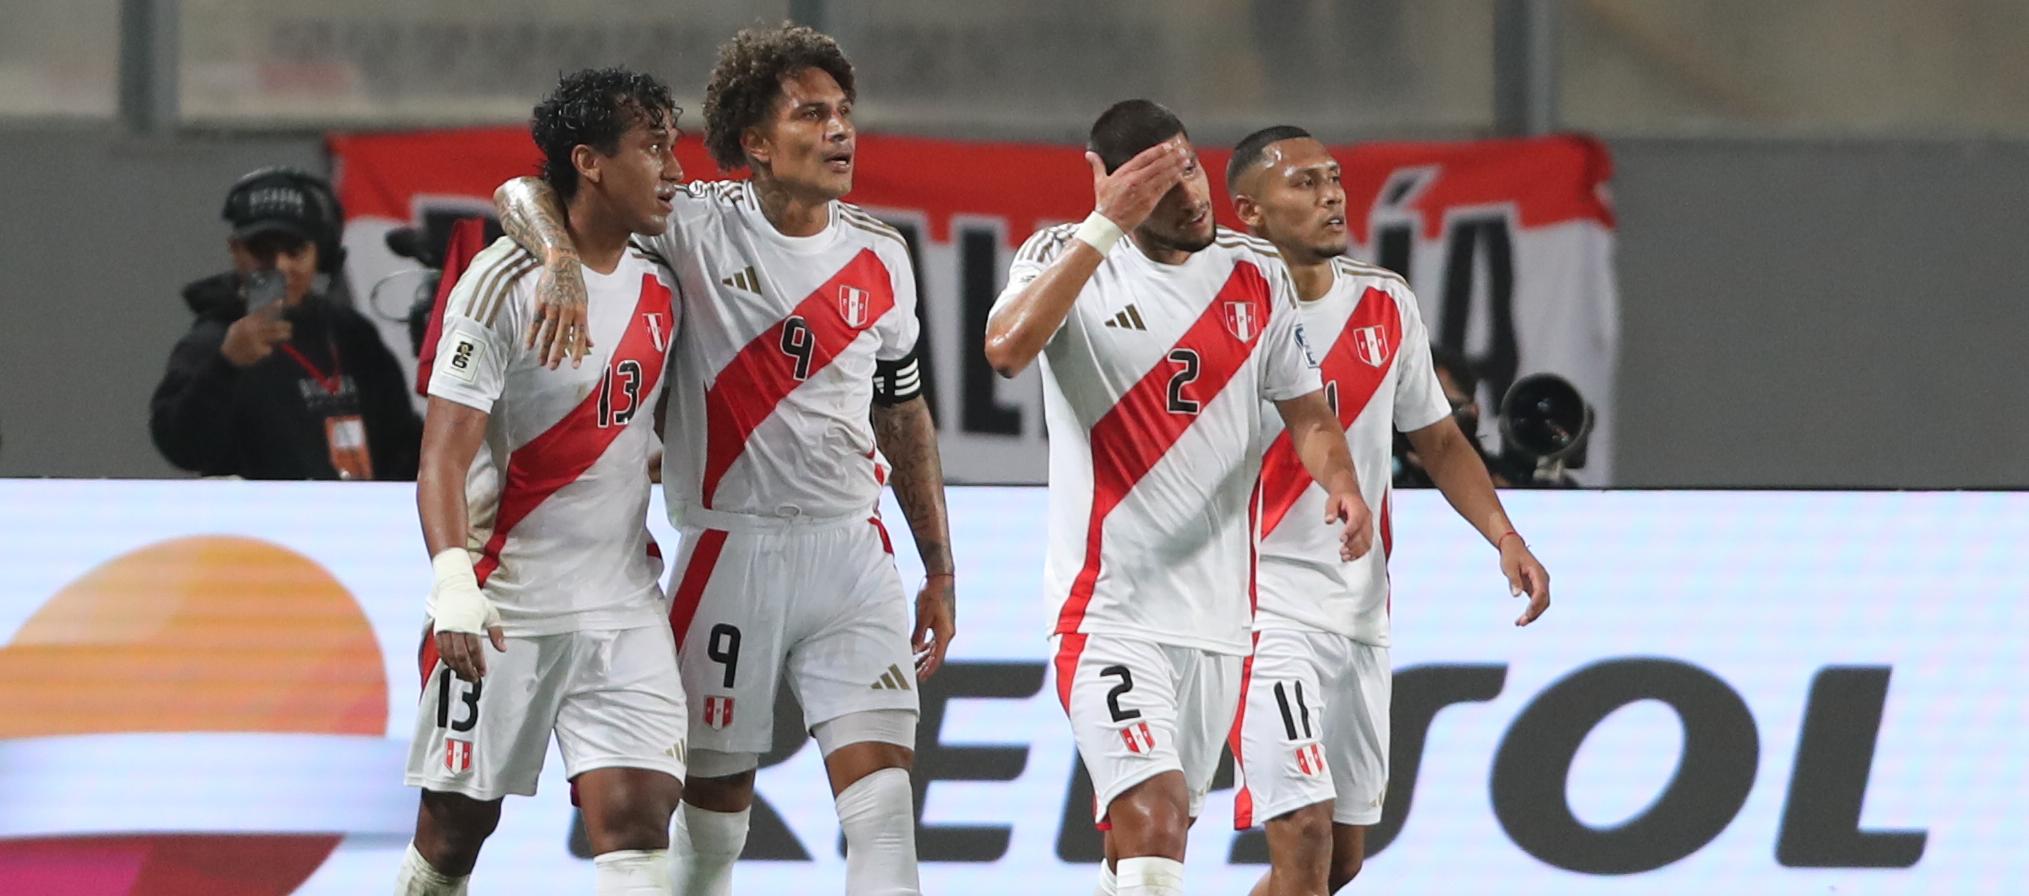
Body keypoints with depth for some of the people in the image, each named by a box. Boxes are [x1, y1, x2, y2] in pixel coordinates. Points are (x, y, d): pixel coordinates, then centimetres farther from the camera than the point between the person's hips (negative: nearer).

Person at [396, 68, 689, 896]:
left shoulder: (659, 290, 7)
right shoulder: (502, 284, -12)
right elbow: (445, 453, -18)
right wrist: (453, 580, -30)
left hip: (622, 607, 4)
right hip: (503, 605, -4)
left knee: (636, 813, -12)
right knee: (456, 824, 6)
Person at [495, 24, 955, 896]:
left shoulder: (881, 257, 6)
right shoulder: (697, 226, -6)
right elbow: (525, 193, -8)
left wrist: (939, 570, 17)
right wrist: (562, 260, -31)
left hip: (851, 554, 2)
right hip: (728, 553, -2)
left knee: (884, 813, -10)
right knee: (711, 824, 6)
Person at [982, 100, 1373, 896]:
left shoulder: (1256, 275, 7)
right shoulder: (1068, 256, -6)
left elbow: (1307, 412, 13)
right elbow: (1006, 350, -26)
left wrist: (1341, 486, -9)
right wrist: (1106, 225, -28)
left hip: (1218, 612, 5)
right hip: (1110, 610, -5)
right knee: (1154, 821, -22)